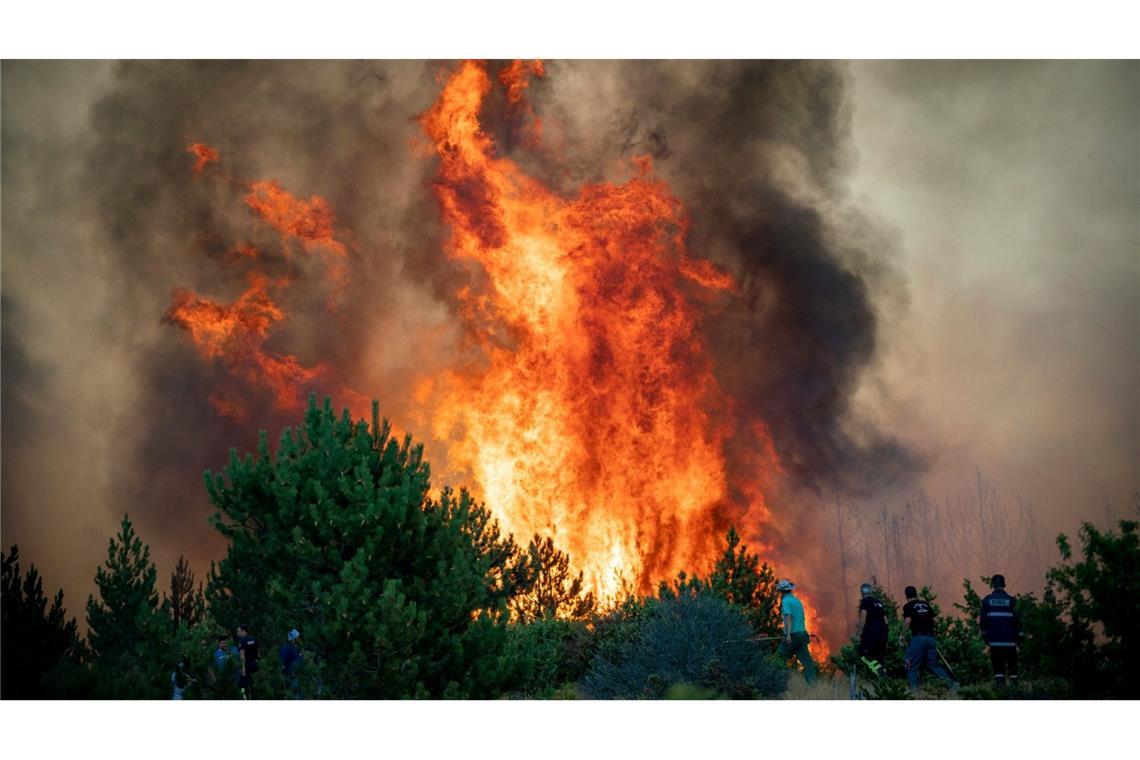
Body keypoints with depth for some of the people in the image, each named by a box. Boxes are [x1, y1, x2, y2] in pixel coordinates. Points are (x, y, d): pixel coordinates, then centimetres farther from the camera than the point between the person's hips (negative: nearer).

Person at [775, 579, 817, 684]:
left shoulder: (786, 601, -8)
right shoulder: (797, 601, 18)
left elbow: (788, 617, -19)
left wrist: (788, 634, -25)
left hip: (793, 634, -8)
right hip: (802, 633, 8)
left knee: (780, 657, 2)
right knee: (805, 659, 2)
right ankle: (812, 681, -5)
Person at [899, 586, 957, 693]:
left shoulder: (908, 606, 1)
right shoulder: (926, 604, 17)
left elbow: (907, 621, -13)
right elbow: (934, 620, 15)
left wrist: (902, 635, -3)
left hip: (918, 637, -5)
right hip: (930, 637, 5)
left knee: (911, 664, 7)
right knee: (933, 663, 15)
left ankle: (914, 687, -2)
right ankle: (950, 682, 3)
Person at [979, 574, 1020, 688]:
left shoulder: (987, 600, 1)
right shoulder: (1011, 600, -2)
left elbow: (983, 619, 2)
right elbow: (1016, 619, -1)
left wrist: (984, 635, 10)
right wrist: (1019, 636, 6)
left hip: (994, 639, 1)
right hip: (1009, 639, -1)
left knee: (997, 663, 4)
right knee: (1012, 662, 9)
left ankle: (1000, 683, -7)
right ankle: (1014, 683, 6)